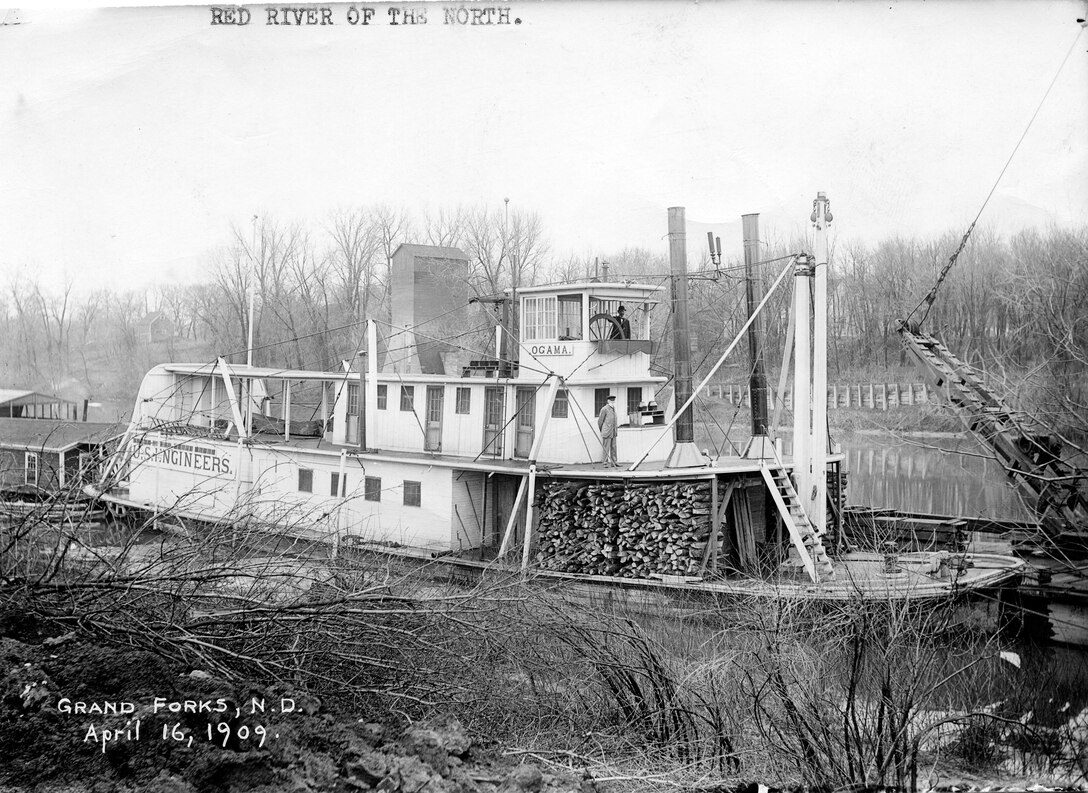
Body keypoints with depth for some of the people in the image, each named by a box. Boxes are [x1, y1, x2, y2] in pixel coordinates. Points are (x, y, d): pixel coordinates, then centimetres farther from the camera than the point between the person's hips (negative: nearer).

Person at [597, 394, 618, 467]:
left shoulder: (613, 408, 14)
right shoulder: (604, 409, -11)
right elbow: (600, 421, -6)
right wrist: (601, 430, 4)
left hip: (613, 432, 8)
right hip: (606, 432, -8)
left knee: (613, 447, 8)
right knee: (606, 448, -3)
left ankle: (613, 462, 13)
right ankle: (606, 463, 0)